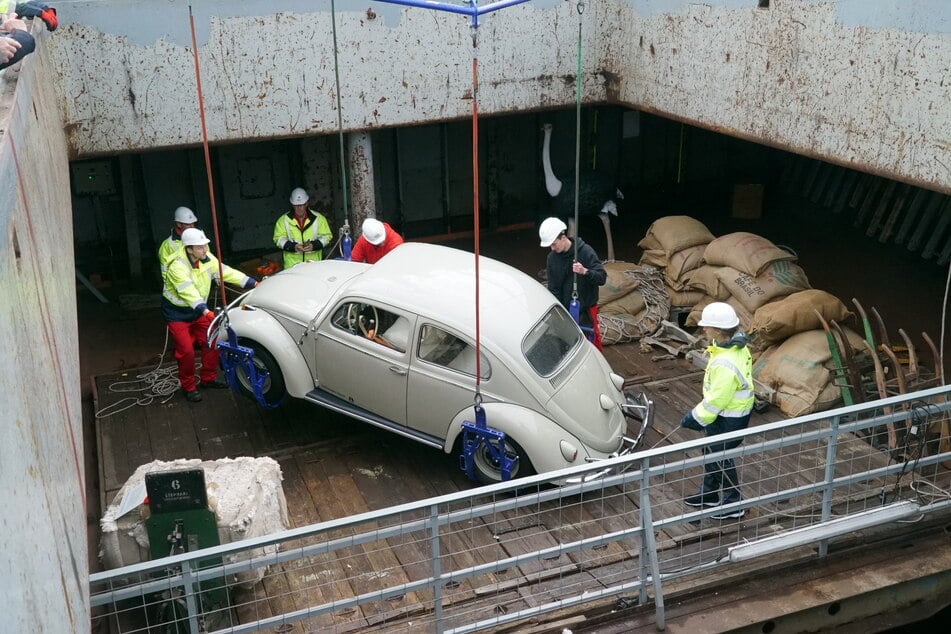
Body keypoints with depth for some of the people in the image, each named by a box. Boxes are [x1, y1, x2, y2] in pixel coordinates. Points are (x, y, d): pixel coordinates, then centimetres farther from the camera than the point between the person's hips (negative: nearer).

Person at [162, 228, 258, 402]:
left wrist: (253, 283, -18)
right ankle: (188, 387, 10)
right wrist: (205, 311, -56)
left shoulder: (207, 259, -10)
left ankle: (208, 378, 24)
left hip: (198, 310, 7)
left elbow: (227, 272, -11)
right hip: (177, 314, -6)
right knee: (186, 351, -9)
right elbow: (189, 292, -42)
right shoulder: (177, 267, -31)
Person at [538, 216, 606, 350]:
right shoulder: (552, 257, -3)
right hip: (564, 308, 4)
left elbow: (602, 277, -22)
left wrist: (585, 271, -41)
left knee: (591, 338, 8)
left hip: (586, 308, -4)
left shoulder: (585, 251, -17)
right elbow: (553, 287, 0)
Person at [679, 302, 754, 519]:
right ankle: (709, 494, 43)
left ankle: (733, 505, 28)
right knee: (711, 451, 25)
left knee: (721, 459, 10)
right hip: (737, 410, 10)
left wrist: (696, 418, -14)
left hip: (728, 418, -10)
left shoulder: (725, 364, -35)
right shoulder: (737, 346, -4)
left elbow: (716, 400, -28)